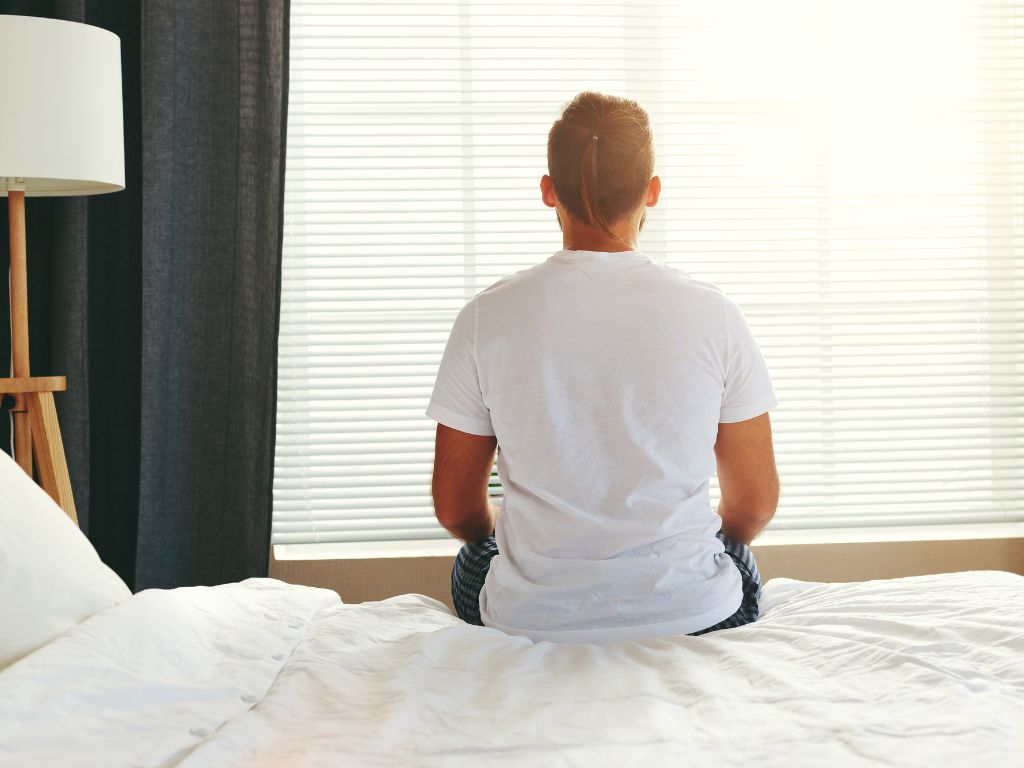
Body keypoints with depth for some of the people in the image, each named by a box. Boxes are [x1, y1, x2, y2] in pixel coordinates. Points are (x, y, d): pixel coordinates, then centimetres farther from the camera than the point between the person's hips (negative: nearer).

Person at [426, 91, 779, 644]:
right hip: (692, 614, 0)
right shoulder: (711, 313, -10)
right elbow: (756, 504, -1)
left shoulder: (486, 317, -9)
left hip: (529, 618, 0)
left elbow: (455, 509, -1)